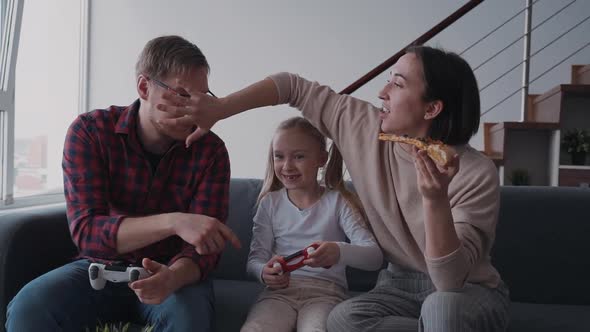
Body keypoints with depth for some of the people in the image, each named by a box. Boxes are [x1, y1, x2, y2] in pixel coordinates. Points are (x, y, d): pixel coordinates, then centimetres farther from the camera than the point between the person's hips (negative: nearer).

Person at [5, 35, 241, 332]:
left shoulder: (210, 150, -11)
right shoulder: (89, 131, -12)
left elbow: (204, 247, -15)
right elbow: (86, 232, -23)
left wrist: (173, 276, -38)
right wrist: (173, 222, -38)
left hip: (174, 271, -1)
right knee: (28, 307, -26)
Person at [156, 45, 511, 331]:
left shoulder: (477, 174, -24)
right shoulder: (366, 128, -11)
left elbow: (451, 279, -30)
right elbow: (296, 87, -6)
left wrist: (435, 199, -43)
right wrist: (218, 109, -13)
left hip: (469, 292, -4)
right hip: (402, 283, 4)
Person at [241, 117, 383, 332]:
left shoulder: (337, 201, 1)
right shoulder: (270, 202, 9)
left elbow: (375, 257, -8)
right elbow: (255, 259, 6)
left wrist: (339, 252, -30)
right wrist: (264, 272, -19)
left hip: (325, 292, -2)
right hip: (279, 291, 2)